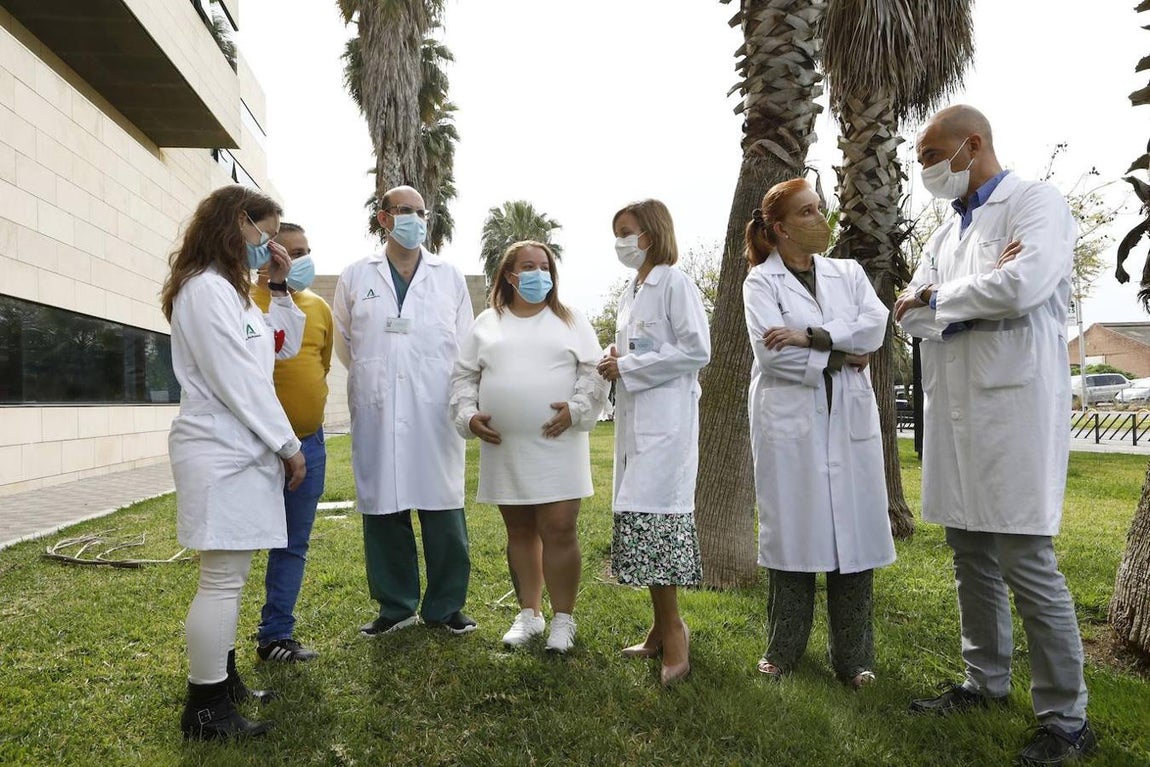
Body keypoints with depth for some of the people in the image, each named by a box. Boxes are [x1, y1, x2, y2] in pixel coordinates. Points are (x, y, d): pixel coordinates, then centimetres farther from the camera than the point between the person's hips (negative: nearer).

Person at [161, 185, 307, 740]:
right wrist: (288, 446, -13)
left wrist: (279, 288, 11)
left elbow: (284, 347, 21)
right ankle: (203, 710, 5)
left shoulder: (228, 290, 18)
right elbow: (238, 382, -18)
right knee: (222, 580, -5)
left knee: (227, 576, 15)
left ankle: (222, 682, 26)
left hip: (237, 450, 10)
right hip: (222, 453, -10)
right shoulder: (206, 288, -14)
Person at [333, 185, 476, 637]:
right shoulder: (355, 277, 10)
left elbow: (465, 346, 10)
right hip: (377, 414, 1)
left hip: (436, 412, 0)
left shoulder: (450, 277, 10)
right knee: (383, 510, 5)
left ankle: (445, 606, 17)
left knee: (443, 510, 2)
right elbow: (343, 341, 18)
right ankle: (396, 606, 20)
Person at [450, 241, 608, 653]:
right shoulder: (487, 323, 11)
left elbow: (594, 372, 1)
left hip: (557, 445, -2)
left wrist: (576, 408, -13)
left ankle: (563, 618, 11)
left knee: (558, 530, -5)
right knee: (519, 531, 12)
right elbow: (464, 376, 11)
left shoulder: (570, 320, 7)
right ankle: (529, 613, 26)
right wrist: (468, 415, -4)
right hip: (504, 448, 3)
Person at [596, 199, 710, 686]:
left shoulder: (674, 283, -6)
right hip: (634, 418, 9)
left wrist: (629, 367, -14)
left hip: (666, 418, -9)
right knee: (640, 520, 10)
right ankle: (664, 628, 22)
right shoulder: (630, 291, 19)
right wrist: (615, 361, 5)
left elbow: (696, 350, -15)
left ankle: (672, 630, 1)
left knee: (648, 516, -12)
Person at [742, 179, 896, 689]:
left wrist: (810, 335, -14)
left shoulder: (848, 273, 14)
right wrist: (839, 357, -6)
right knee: (792, 530, 3)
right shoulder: (761, 280, 3)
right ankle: (783, 649, 19)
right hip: (789, 421, -3)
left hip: (849, 419, 3)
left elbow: (875, 324, -4)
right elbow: (771, 352, -11)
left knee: (854, 532, 3)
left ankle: (853, 657, 16)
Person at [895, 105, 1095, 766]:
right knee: (972, 555, 13)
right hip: (955, 409, 7)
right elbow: (908, 314, 10)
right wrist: (972, 298, -8)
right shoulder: (948, 233, 19)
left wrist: (939, 297, -4)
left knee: (1027, 561, -4)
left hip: (1014, 404, -7)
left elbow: (1020, 286, -20)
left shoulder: (1035, 201, -2)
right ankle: (987, 681, 28)